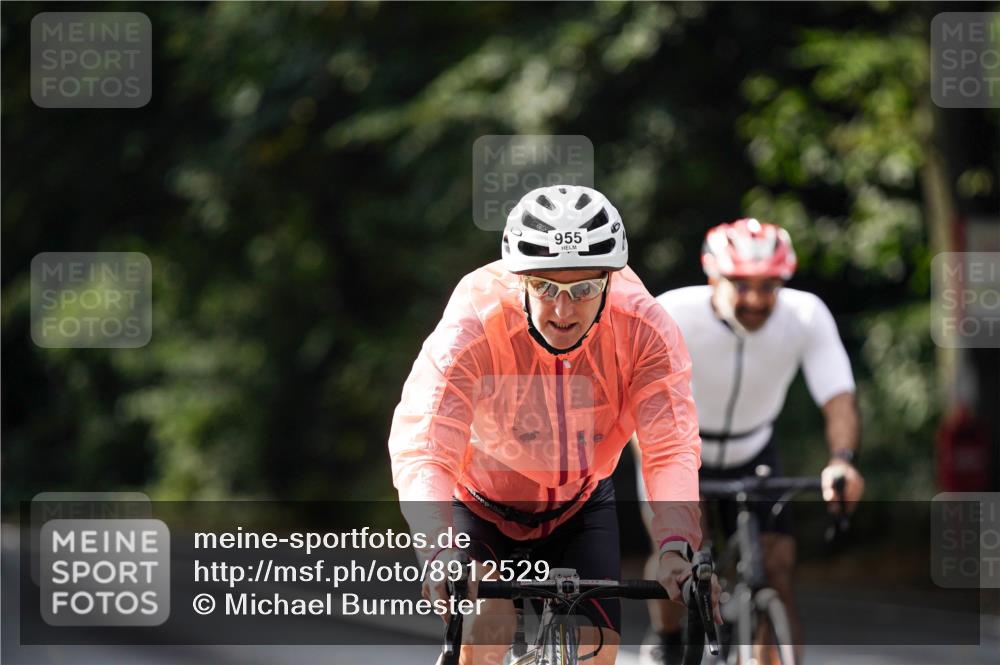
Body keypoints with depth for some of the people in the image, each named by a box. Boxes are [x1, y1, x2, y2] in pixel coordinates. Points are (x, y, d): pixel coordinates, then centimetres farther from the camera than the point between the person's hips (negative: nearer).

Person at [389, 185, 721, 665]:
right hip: (480, 506, -3)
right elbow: (421, 452, -42)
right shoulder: (472, 329, -34)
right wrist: (442, 552, -59)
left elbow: (671, 450, -33)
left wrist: (675, 549, -51)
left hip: (581, 505, 3)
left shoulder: (645, 331, -27)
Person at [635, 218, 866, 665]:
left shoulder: (806, 316, -23)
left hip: (751, 453, 2)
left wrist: (843, 460, -49)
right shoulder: (673, 314, -30)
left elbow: (838, 398, -29)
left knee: (777, 566, -13)